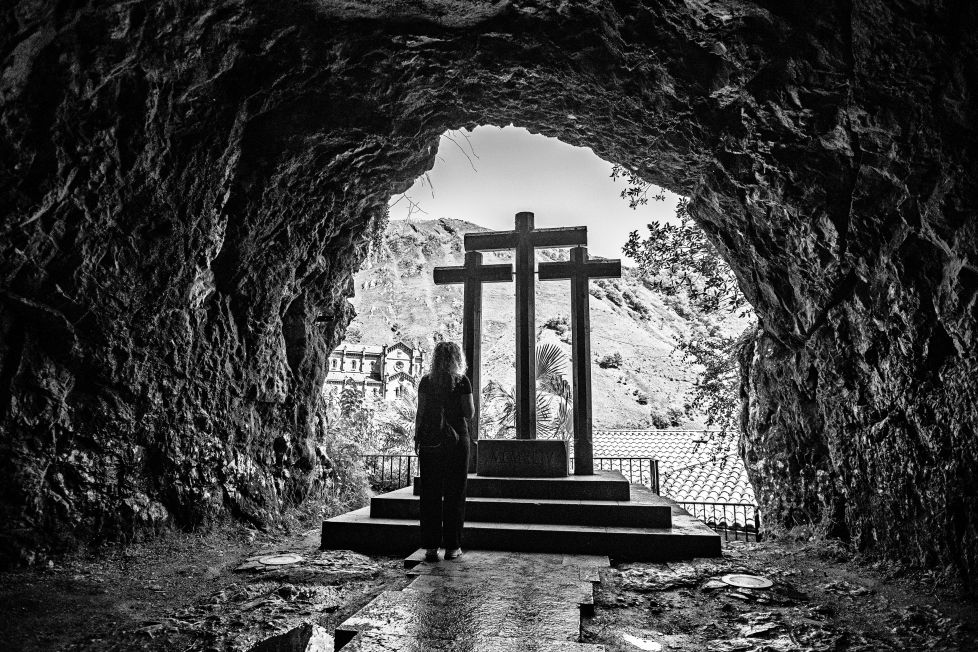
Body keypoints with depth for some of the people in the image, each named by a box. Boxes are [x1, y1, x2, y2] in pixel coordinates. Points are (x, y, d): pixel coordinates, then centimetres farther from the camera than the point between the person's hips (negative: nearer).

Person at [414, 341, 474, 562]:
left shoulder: (426, 382, 3)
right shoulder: (462, 382, -2)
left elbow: (420, 413, 1)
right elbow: (469, 413, -4)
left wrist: (417, 440, 8)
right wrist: (469, 394, 10)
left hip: (429, 442, 2)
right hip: (456, 440, -1)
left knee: (430, 494, 5)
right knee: (454, 494, 5)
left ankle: (431, 546, 6)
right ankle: (452, 546, 8)